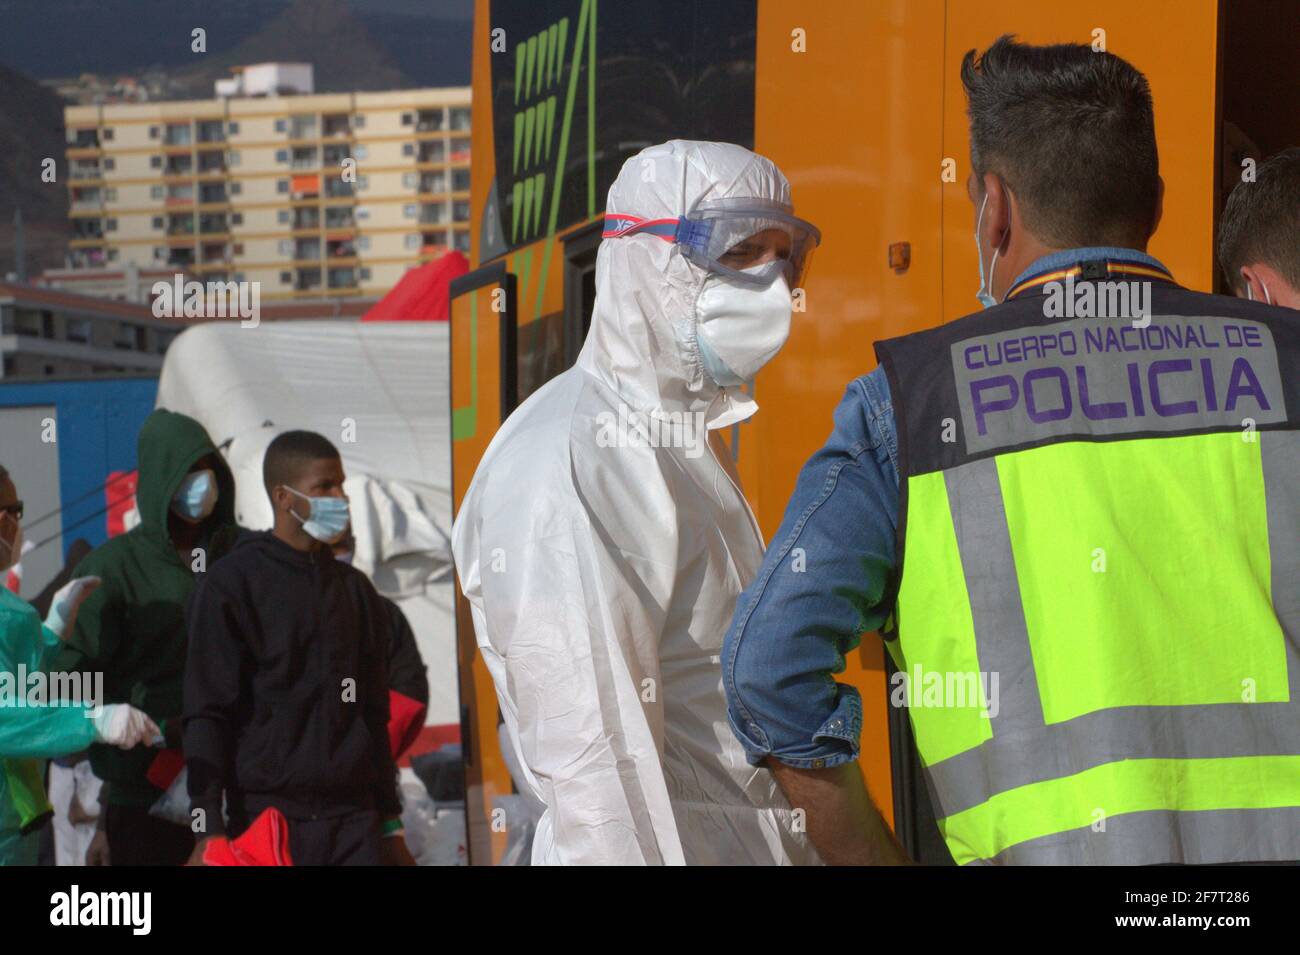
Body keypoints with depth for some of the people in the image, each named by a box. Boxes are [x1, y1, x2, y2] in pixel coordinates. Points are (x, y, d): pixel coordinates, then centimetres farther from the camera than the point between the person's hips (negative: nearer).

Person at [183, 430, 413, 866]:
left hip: (354, 818, 5)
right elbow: (207, 712, -7)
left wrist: (390, 823, 18)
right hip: (268, 814, -5)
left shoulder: (355, 589, 15)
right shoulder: (232, 584, -3)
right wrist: (209, 829, -14)